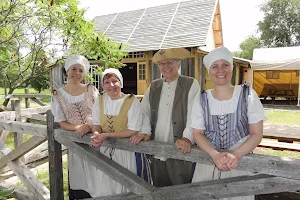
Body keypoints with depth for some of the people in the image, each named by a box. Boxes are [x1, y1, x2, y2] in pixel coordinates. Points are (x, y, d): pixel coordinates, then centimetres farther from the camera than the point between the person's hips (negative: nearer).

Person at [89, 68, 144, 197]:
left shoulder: (132, 101, -15)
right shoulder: (100, 100, 1)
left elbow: (133, 131, -18)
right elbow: (96, 124, 7)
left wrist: (106, 135, -22)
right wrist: (96, 135, -16)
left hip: (124, 151, -4)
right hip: (104, 150, 5)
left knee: (122, 186, 10)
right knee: (103, 187, 17)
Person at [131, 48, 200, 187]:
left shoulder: (191, 84, -2)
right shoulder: (153, 87, 13)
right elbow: (145, 112, 10)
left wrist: (187, 138, -24)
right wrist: (144, 132, -5)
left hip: (181, 151, -4)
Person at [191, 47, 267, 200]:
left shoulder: (247, 95, -5)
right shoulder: (201, 99, -2)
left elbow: (256, 134, -4)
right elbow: (198, 133, -1)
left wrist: (236, 155, -21)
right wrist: (214, 154, -19)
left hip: (240, 164, -1)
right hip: (208, 163, 1)